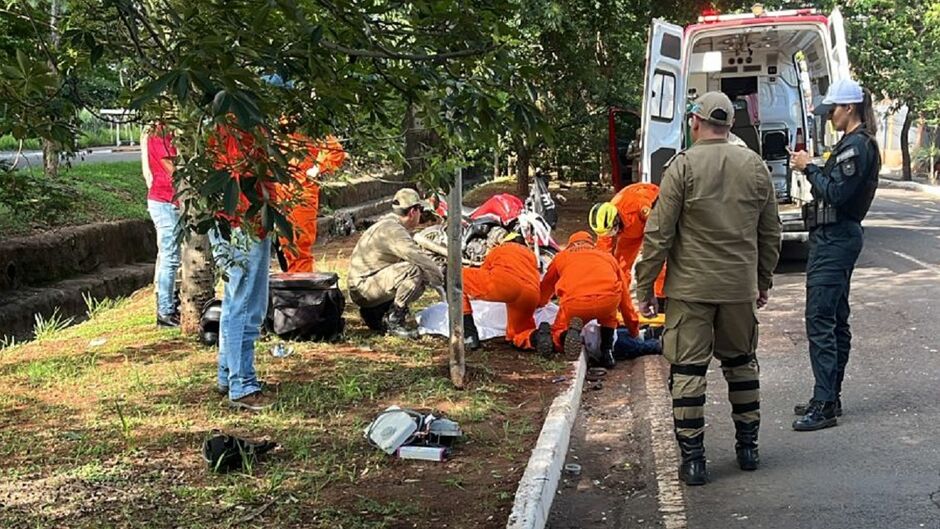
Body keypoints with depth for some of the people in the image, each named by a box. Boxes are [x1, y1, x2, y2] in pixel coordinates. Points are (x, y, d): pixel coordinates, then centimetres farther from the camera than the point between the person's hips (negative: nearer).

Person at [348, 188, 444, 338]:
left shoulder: (390, 223, 16)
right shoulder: (393, 230, -18)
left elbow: (413, 256, 22)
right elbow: (418, 259, -26)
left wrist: (434, 277, 12)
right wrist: (441, 279, -12)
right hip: (363, 287, -11)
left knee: (421, 282, 9)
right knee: (414, 271, -26)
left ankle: (374, 313, 11)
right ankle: (393, 320, -16)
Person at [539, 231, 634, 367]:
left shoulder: (561, 256, 33)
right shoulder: (607, 255, 35)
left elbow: (544, 291, 43)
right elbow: (625, 296, 39)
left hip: (574, 303, -2)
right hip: (609, 299, 2)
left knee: (558, 335, 24)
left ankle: (571, 332, -10)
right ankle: (606, 352, 17)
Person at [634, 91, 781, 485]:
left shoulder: (684, 165, -9)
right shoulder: (755, 166, 5)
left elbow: (659, 233, -10)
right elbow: (771, 232, 12)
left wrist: (644, 286, -3)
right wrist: (763, 281, 23)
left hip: (691, 287, -4)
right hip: (741, 286, 5)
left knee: (687, 369, 2)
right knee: (742, 364, 18)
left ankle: (692, 458, 4)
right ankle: (748, 448, 26)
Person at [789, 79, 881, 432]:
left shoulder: (857, 145, -16)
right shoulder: (857, 143, 16)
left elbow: (835, 194, -22)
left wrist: (809, 167, -12)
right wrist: (810, 168, 6)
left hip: (834, 239, -11)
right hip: (839, 236, 11)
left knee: (820, 320, -11)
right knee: (835, 320, 14)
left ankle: (825, 405, -10)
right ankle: (829, 398, 22)